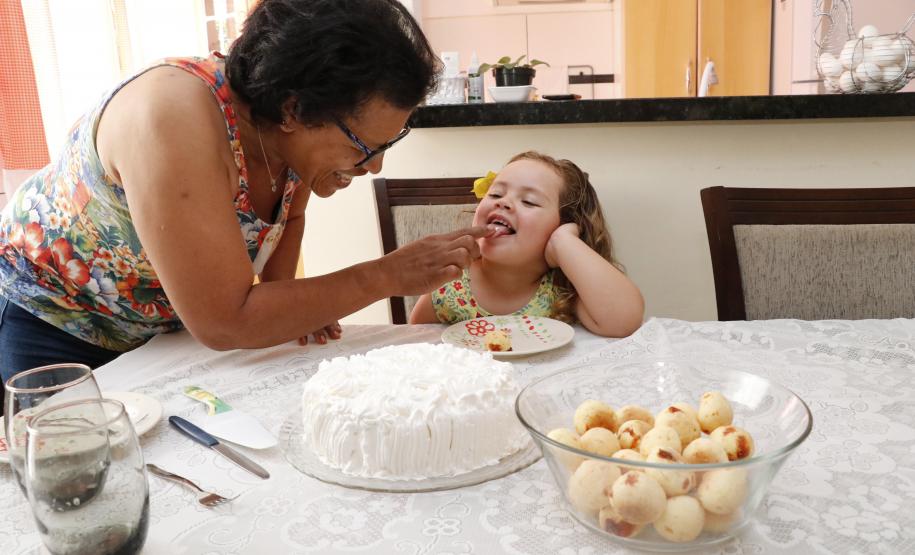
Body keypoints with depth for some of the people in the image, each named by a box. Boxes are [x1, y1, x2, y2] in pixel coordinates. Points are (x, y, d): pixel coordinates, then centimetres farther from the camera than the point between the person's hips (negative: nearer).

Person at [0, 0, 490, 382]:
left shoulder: (293, 126, -18)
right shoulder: (178, 120, -39)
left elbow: (287, 215, 5)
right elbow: (223, 324, -39)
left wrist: (290, 303, -12)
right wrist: (387, 276, -35)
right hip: (49, 319, -5)